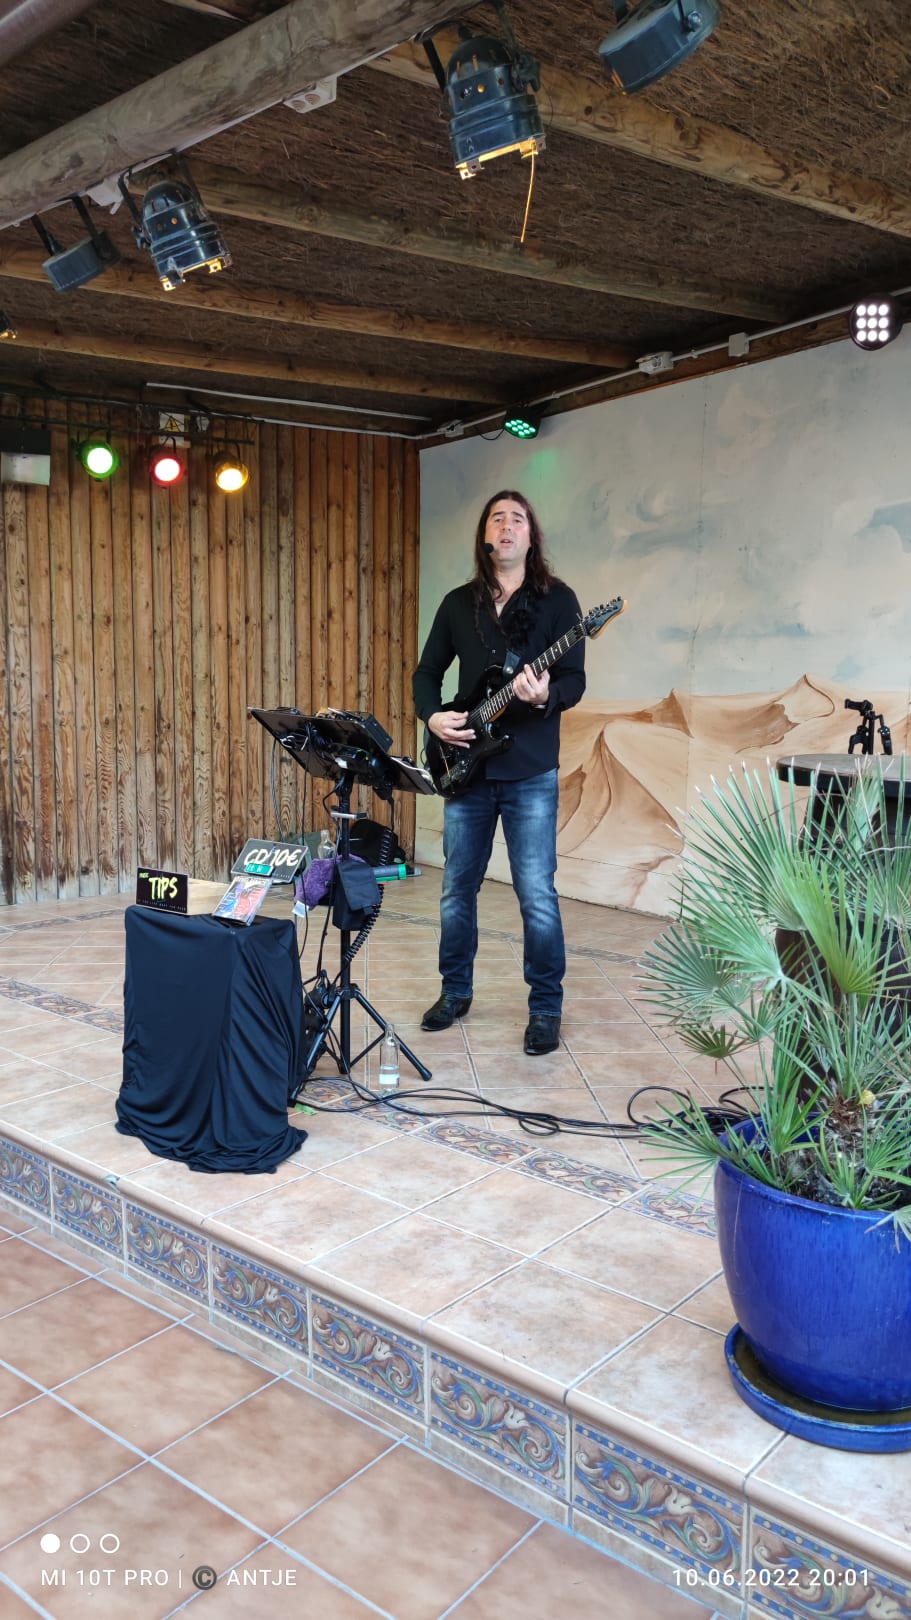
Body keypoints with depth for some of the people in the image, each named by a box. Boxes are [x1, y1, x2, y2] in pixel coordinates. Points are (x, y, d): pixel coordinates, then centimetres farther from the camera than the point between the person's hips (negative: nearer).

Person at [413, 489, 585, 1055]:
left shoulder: (556, 599, 0)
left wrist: (544, 697, -26)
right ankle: (456, 992, 29)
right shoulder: (459, 603, 12)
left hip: (529, 770, -4)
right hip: (465, 765, 4)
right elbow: (427, 672, 16)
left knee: (537, 894, -4)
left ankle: (546, 1009, 10)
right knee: (457, 888, 12)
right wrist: (433, 716, -3)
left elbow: (575, 680, -5)